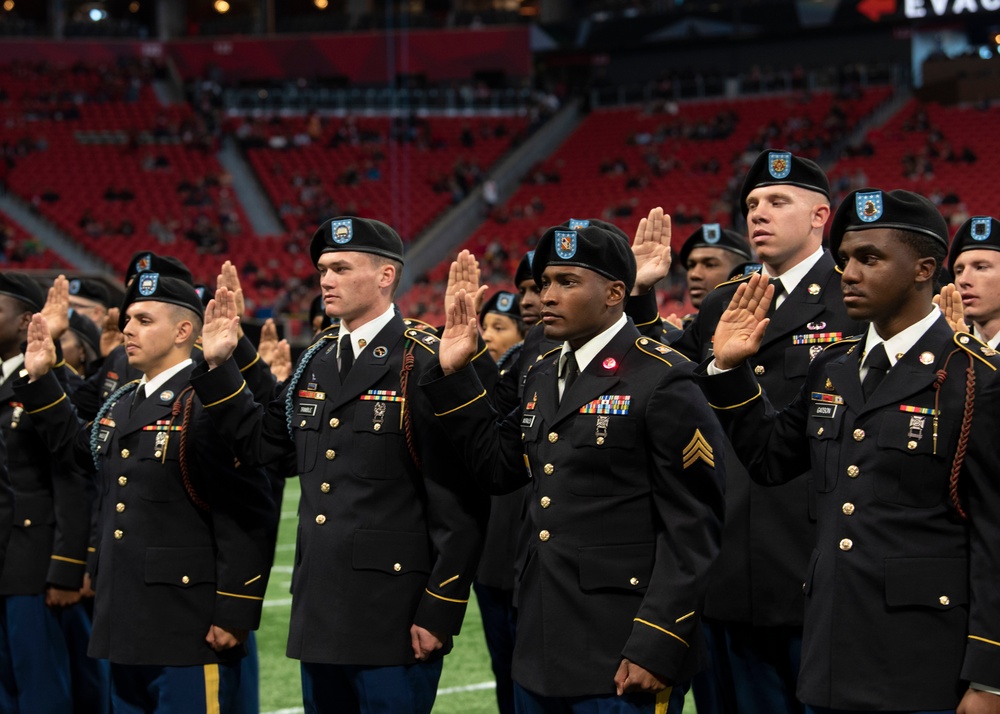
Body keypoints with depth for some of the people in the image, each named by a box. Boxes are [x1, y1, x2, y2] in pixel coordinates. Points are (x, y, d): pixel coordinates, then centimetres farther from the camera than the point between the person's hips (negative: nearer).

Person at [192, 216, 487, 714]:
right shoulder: (316, 363, 13)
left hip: (394, 618, -7)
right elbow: (263, 443, 18)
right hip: (321, 615, 8)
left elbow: (458, 502, -14)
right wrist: (218, 366, 9)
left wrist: (440, 612, -16)